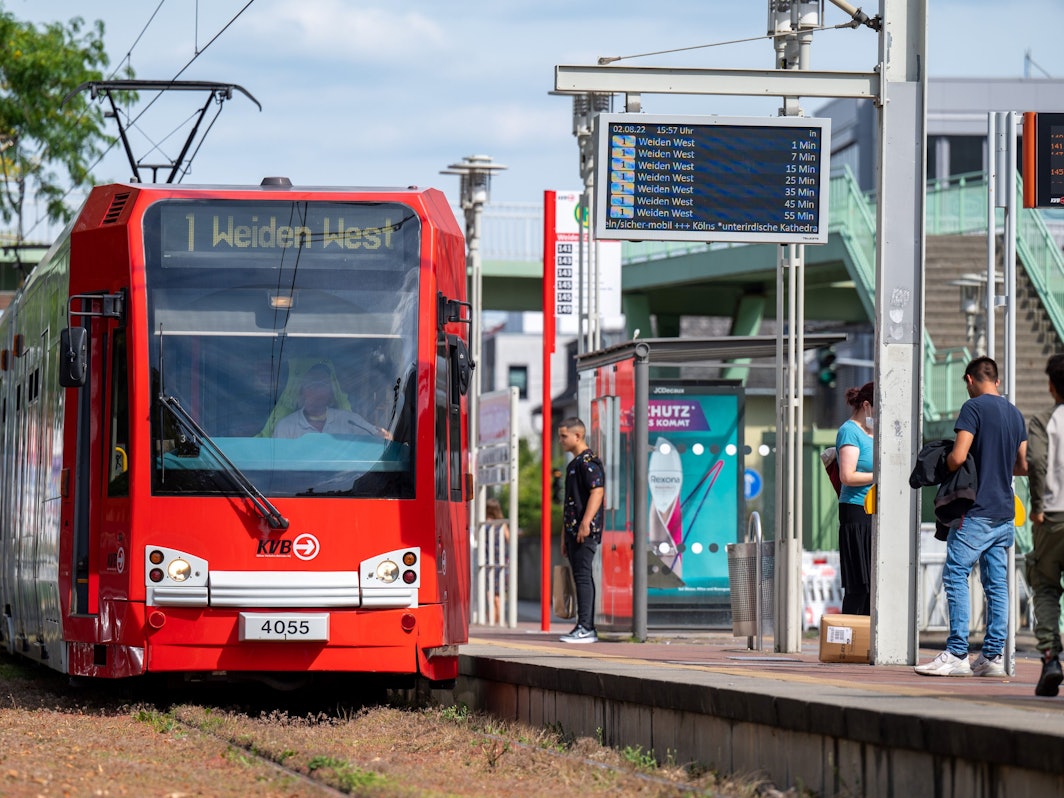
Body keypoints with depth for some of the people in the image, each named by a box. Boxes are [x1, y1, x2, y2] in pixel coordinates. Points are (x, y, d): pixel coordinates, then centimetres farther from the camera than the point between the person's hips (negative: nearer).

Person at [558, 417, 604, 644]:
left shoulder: (589, 461, -9)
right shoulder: (573, 464, 22)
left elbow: (597, 491, -20)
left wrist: (585, 523, -27)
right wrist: (565, 536, 25)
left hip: (586, 531, -10)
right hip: (573, 531, 10)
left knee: (583, 576, -13)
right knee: (580, 577, 10)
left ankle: (585, 628, -16)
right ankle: (588, 629, 12)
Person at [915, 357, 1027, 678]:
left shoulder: (974, 407, -8)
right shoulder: (1015, 413, 14)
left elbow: (958, 457, -16)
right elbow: (1024, 465, 18)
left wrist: (944, 466, 4)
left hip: (976, 511, -8)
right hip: (1005, 512, 8)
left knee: (955, 575, -7)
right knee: (996, 582, 8)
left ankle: (957, 654, -13)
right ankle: (993, 655, 6)